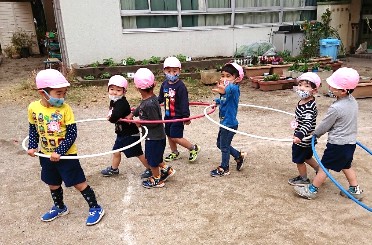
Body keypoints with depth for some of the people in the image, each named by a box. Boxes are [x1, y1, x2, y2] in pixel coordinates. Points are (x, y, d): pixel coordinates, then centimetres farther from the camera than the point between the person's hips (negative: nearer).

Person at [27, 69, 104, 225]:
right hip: (46, 155, 5)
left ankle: (95, 209, 20)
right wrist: (32, 146, -2)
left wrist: (59, 152, -21)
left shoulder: (65, 109, -18)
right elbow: (33, 129, 8)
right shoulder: (33, 107, -7)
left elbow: (72, 134, -16)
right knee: (53, 184, 22)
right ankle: (59, 208, 46)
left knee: (79, 183, 3)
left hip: (66, 155, -4)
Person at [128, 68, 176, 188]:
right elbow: (140, 108, 17)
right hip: (157, 136, 8)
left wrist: (140, 122, -15)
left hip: (154, 137, -8)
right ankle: (166, 169, 35)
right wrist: (132, 114, 6)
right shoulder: (151, 98, -1)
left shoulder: (149, 104, -30)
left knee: (152, 160, 12)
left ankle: (157, 180, 30)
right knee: (154, 157, 25)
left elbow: (155, 122, -24)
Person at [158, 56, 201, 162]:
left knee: (176, 137, -7)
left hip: (177, 116, -7)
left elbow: (184, 103, -18)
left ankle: (193, 148, 13)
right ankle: (174, 153, 38)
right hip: (167, 115, 7)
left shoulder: (180, 86, -18)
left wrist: (186, 117, -17)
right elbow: (160, 98, 15)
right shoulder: (164, 84, 3)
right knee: (169, 135, 17)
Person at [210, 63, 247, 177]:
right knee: (220, 144, 22)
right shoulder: (225, 89, 2)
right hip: (224, 123, 9)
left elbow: (232, 89, -52)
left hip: (229, 123, -9)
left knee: (224, 146, 7)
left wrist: (226, 90, -71)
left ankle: (224, 168, 28)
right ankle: (239, 156, 39)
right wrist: (216, 101, 12)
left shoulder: (235, 89, -23)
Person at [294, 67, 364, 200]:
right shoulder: (352, 101, 0)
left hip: (338, 144, -8)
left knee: (325, 166, 4)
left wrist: (316, 134, 6)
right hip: (351, 142, 8)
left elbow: (324, 125, -14)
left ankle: (312, 190, 15)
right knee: (346, 165, 24)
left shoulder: (336, 108, -27)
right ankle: (355, 190, 34)